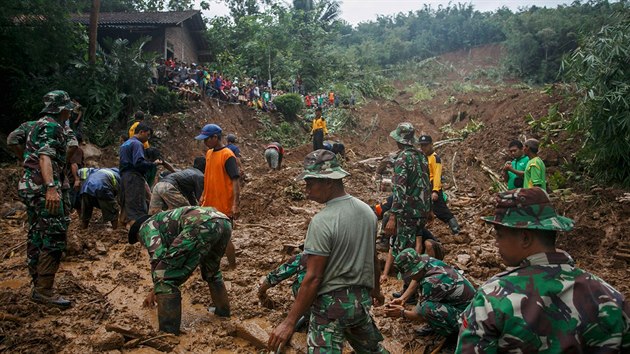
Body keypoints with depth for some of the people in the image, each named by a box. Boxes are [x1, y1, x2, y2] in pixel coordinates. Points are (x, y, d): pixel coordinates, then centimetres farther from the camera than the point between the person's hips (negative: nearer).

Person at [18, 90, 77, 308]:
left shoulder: (39, 125, 21)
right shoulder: (51, 126, -10)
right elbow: (45, 157, -23)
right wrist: (51, 188, -34)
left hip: (32, 187, 11)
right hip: (44, 187, -11)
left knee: (37, 237, 13)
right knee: (54, 237, -11)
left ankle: (38, 285, 21)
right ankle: (43, 290, -11)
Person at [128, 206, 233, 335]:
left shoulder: (146, 226, 21)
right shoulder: (166, 221, 44)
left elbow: (158, 256, 3)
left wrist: (156, 289, 17)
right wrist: (156, 291, 65)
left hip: (202, 225, -9)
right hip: (224, 223, 9)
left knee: (165, 279, 2)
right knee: (211, 271, 37)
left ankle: (168, 334, 5)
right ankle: (223, 310, 48)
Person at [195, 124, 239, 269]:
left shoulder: (227, 155, -15)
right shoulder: (209, 153, 9)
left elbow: (235, 180, -20)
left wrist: (235, 205, -26)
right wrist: (203, 195, 20)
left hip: (223, 206, -8)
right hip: (209, 204, 8)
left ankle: (233, 268, 18)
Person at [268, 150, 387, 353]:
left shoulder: (322, 221, -22)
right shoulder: (367, 211, 0)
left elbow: (313, 278, -22)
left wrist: (290, 322, -16)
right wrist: (376, 289, 28)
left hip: (332, 303, -8)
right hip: (362, 298, 8)